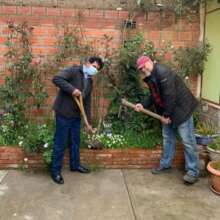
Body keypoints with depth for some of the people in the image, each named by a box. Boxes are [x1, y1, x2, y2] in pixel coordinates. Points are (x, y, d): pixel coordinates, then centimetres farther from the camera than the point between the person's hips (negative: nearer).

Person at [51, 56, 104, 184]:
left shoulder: (90, 82, 12)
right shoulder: (73, 71, -10)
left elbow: (87, 103, 13)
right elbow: (56, 79, -24)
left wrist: (89, 122, 10)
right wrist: (72, 89, -31)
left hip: (76, 115, 8)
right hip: (63, 114, -8)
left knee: (75, 141, 18)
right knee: (60, 143, 0)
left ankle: (75, 165, 36)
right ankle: (56, 171, 13)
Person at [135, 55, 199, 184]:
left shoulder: (162, 72, -22)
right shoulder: (150, 77, 9)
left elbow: (170, 95, -26)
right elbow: (154, 96, 16)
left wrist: (166, 114, -19)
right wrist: (143, 105, 1)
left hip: (181, 109, -10)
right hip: (167, 111, 10)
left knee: (187, 140, -4)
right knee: (168, 138, 17)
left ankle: (193, 172, 5)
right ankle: (165, 165, 31)